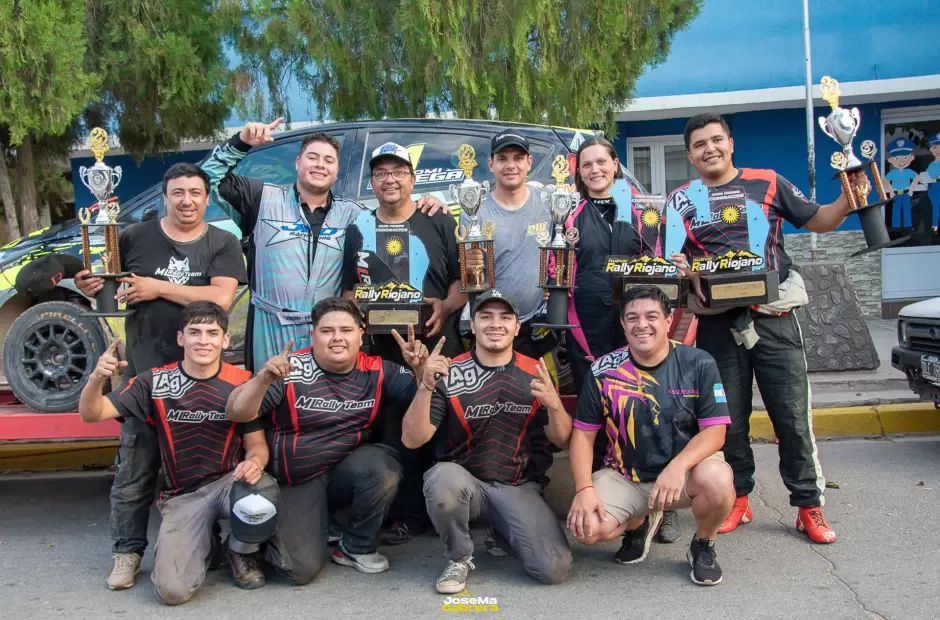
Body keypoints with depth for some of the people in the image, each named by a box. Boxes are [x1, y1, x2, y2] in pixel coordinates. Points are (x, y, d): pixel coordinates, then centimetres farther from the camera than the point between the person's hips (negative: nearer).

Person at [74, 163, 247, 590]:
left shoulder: (223, 244, 1)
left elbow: (221, 298, -13)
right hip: (144, 371, 1)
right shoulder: (135, 238, 5)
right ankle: (127, 551, 16)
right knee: (134, 470, 3)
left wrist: (158, 288, -15)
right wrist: (87, 287, -8)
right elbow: (105, 282, 16)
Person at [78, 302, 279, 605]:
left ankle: (241, 554, -1)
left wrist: (255, 462, -25)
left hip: (229, 481, 0)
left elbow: (256, 444, 1)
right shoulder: (155, 381, -4)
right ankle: (201, 542, 17)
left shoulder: (242, 383, -5)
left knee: (259, 499, -38)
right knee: (173, 590, -20)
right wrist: (97, 378, -28)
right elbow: (91, 413, -5)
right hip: (181, 496, 0)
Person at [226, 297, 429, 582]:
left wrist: (421, 369, -25)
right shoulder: (291, 370, -15)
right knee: (302, 568, -18)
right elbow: (236, 414, -20)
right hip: (297, 481, -3)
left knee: (384, 465, -29)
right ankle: (272, 537, 19)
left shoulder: (377, 371, -4)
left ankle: (356, 547, -3)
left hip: (347, 471, 3)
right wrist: (263, 379, -39)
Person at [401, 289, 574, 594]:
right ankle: (458, 558, -6)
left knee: (554, 569, -16)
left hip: (518, 488, 2)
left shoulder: (535, 374, 0)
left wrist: (554, 404, -19)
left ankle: (502, 530, 18)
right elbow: (412, 440, -13)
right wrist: (426, 386, -28)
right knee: (444, 476, -37)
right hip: (463, 482, -2)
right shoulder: (449, 373, -8)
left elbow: (561, 440, 3)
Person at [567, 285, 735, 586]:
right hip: (624, 476, 2)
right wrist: (584, 489, -16)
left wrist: (678, 466, -29)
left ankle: (703, 545, 2)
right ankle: (639, 524, 17)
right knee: (586, 527, -22)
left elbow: (715, 430, -11)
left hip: (685, 470, -1)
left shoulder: (699, 364, -8)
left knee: (717, 480, -35)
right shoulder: (604, 371, -5)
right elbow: (583, 434, -1)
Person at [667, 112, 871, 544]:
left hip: (772, 316, -1)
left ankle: (809, 506, 10)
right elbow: (672, 256, 3)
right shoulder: (682, 200, 9)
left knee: (793, 415, -1)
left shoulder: (767, 183, 8)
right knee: (729, 418, 8)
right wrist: (690, 274, -17)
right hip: (717, 322, 1)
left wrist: (848, 199, -6)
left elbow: (817, 221, 12)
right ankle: (738, 500, 22)